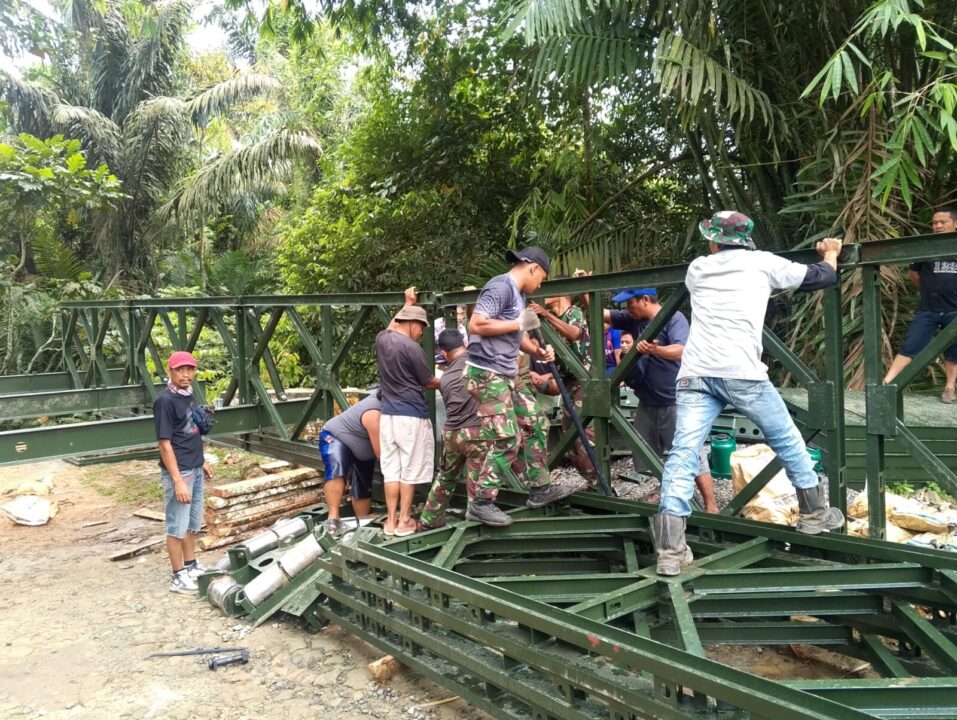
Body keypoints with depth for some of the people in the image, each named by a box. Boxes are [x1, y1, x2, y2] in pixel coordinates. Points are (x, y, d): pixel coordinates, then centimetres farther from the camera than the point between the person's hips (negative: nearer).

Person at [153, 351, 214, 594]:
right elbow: (165, 444, -21)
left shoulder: (188, 395, 7)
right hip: (179, 472, -9)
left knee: (193, 523, 19)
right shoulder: (165, 401, -18)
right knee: (177, 526, 3)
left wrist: (202, 462, 21)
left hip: (195, 470, 9)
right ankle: (178, 577, 14)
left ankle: (191, 566, 33)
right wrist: (178, 481, -23)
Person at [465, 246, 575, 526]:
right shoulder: (500, 287, -14)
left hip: (507, 375, 10)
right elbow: (475, 325, -24)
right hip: (487, 375, -10)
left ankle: (539, 489, 26)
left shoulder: (518, 293, 17)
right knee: (505, 440, -9)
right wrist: (518, 323, -16)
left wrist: (537, 351, 12)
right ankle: (481, 503, 2)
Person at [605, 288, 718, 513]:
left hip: (675, 401, -7)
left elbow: (682, 350, -29)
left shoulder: (674, 318, -14)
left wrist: (656, 350, -47)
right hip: (647, 401, 7)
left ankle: (711, 507, 3)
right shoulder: (633, 319, 6)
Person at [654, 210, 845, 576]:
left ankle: (670, 550, -11)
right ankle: (815, 514, 37)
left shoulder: (697, 268, 19)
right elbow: (823, 277, 21)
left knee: (682, 455, -5)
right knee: (788, 441, 20)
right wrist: (830, 253, 43)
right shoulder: (763, 263, 12)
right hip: (741, 373, -2)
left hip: (695, 373, 2)